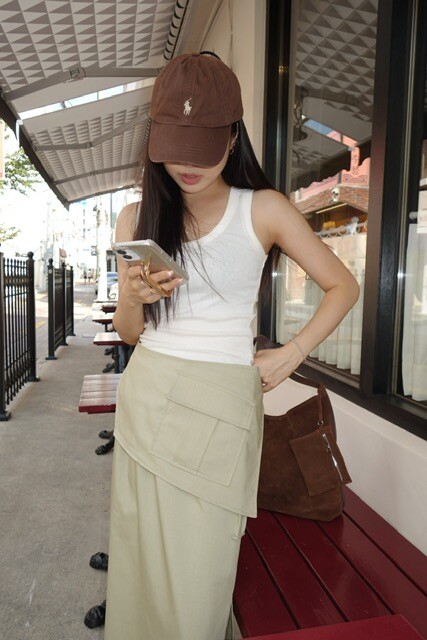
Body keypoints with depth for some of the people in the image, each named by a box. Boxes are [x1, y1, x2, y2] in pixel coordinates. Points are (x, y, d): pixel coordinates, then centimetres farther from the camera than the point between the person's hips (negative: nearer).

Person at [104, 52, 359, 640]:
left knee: (198, 576, 4)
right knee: (143, 561, 13)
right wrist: (133, 297, -13)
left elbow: (342, 287, 4)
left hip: (222, 405, -2)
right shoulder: (137, 220, 6)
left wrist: (289, 356, -5)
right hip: (146, 399, 3)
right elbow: (129, 331, 9)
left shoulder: (264, 210, -2)